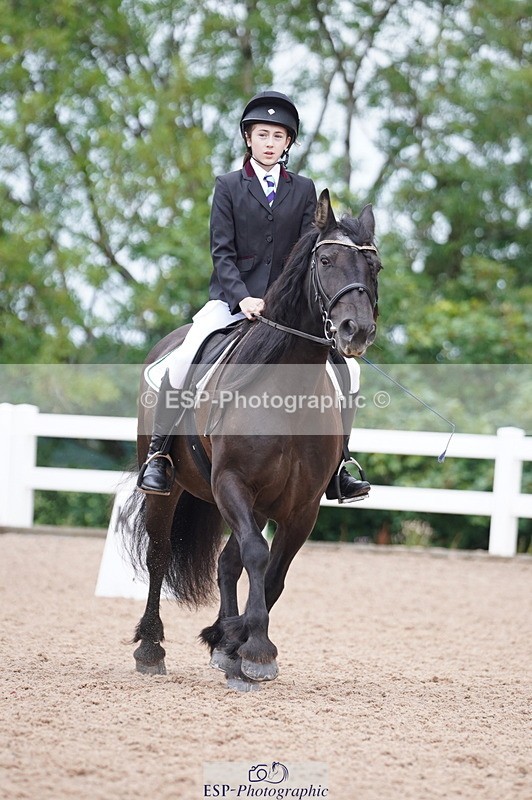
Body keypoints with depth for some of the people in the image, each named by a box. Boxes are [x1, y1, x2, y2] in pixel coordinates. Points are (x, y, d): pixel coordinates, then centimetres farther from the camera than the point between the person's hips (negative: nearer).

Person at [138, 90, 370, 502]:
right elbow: (222, 252, -4)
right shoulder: (229, 186, 4)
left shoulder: (304, 190, 10)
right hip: (232, 299, -2)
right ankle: (159, 454, -17)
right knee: (184, 359, -25)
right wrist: (242, 298, -19)